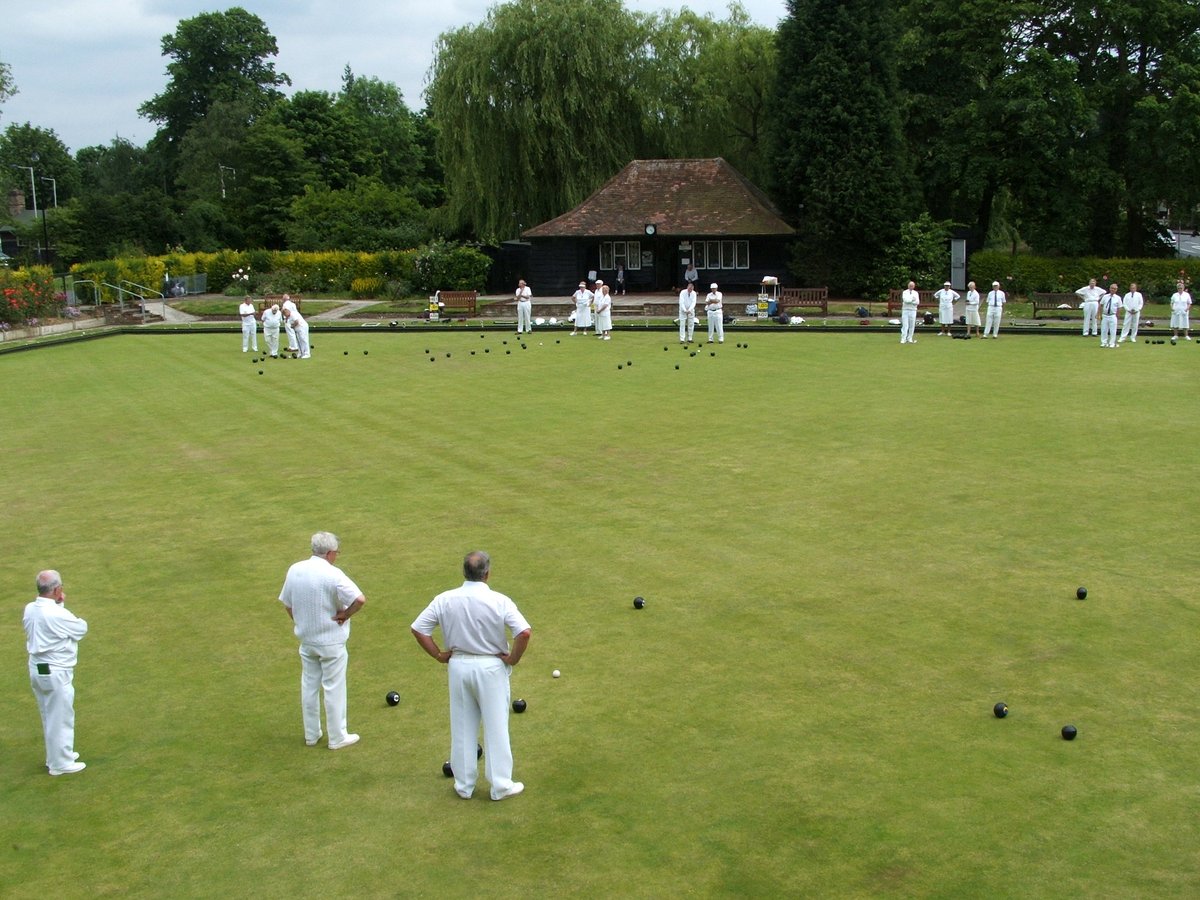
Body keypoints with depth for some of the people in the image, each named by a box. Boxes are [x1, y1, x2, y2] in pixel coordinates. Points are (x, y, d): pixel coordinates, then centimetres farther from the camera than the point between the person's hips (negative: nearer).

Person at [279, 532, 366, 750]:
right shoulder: (332, 574, -22)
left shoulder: (295, 570, -2)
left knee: (309, 686, 17)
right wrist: (345, 614, -14)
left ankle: (311, 734, 28)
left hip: (306, 640, 6)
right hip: (331, 642, -6)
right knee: (334, 689, 6)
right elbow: (360, 599, -31)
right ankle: (337, 738, 16)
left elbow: (286, 603, 8)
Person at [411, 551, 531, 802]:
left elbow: (418, 628, -3)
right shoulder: (499, 601, -15)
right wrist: (513, 659, -8)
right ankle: (501, 785, 16)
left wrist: (439, 655, 4)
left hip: (458, 666, 3)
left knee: (462, 728, 13)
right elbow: (524, 632, -23)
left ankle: (464, 785, 22)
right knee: (495, 727, 8)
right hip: (491, 667, -3)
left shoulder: (445, 600, -6)